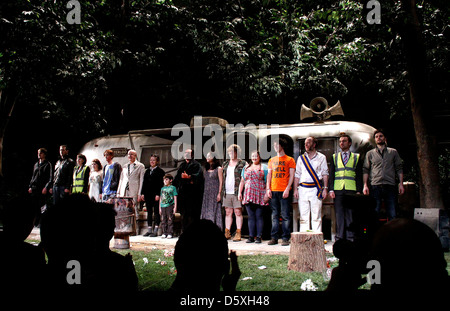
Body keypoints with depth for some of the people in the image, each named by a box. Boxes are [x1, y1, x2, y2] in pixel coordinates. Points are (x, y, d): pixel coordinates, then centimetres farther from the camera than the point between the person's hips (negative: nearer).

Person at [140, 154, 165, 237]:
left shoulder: (160, 171, -2)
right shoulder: (147, 171, 16)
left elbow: (161, 183, -8)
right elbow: (144, 183, 16)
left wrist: (158, 194, -15)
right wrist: (142, 193, 8)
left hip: (156, 194, -6)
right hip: (148, 194, 6)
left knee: (156, 212, -3)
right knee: (149, 212, 9)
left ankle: (155, 230, -1)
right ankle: (149, 230, 14)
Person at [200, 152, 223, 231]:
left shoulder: (218, 169, 0)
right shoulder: (206, 169, 17)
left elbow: (221, 182, -5)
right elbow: (204, 181, 15)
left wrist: (219, 193, -13)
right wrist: (203, 193, 7)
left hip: (215, 193, -6)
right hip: (206, 193, 6)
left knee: (214, 211, -7)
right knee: (206, 211, 2)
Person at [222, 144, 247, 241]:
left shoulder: (242, 163, 1)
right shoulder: (225, 164, 17)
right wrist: (222, 191, 15)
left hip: (237, 192, -5)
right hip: (227, 192, 5)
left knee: (238, 212, -2)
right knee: (228, 212, 7)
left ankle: (238, 233, 2)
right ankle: (227, 232, 12)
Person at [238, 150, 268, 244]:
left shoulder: (264, 167, 5)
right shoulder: (246, 168, 19)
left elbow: (267, 182, -2)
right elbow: (242, 181, 20)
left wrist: (267, 193, -11)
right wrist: (240, 192, 12)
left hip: (259, 195, -4)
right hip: (248, 195, 4)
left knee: (259, 216, -3)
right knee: (251, 217, 4)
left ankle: (259, 237, 1)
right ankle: (251, 236, 6)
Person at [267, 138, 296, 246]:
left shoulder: (289, 159, 4)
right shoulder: (272, 160, 18)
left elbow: (291, 175, -1)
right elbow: (269, 175, 16)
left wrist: (287, 189, -11)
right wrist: (268, 188, 5)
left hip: (284, 191, -4)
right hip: (273, 191, 4)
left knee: (285, 215, -4)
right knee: (274, 215, 6)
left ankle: (285, 238, -1)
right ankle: (274, 237, 9)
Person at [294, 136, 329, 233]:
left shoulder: (321, 157, 10)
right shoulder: (301, 158, 16)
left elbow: (325, 174, 6)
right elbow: (297, 175, 15)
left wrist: (325, 188, -3)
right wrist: (295, 189, 6)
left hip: (316, 188, -2)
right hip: (303, 188, 2)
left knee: (316, 215, -3)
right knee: (303, 215, 1)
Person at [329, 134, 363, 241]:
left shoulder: (356, 157, 12)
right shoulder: (334, 157, 16)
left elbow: (359, 175, 8)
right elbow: (331, 175, 11)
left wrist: (359, 191, -1)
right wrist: (331, 189, 0)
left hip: (351, 189, -1)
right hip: (338, 189, 1)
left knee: (350, 214, -2)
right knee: (339, 214, 0)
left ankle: (350, 237, 5)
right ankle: (339, 237, 6)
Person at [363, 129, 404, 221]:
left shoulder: (393, 152, 14)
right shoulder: (370, 153, 13)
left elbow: (399, 168, 11)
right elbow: (365, 170, 8)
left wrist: (401, 184, 1)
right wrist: (365, 185, -3)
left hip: (390, 186, 0)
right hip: (375, 186, 0)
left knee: (392, 215, -2)